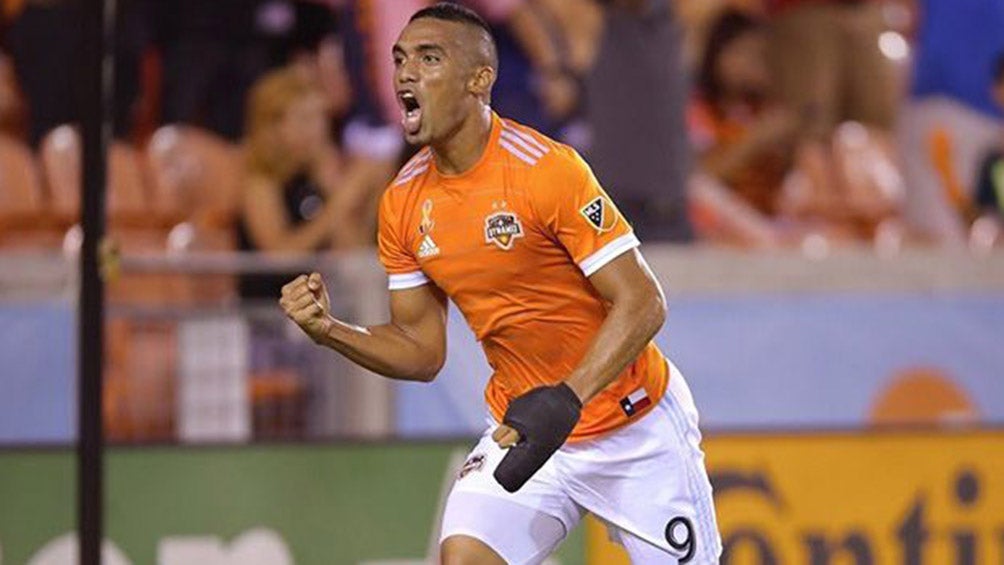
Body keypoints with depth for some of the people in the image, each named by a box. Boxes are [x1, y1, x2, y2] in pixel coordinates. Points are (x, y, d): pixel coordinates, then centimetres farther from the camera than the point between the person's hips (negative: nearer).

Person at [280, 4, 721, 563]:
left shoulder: (545, 169, -21)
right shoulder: (404, 203, -2)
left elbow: (643, 303, -21)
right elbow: (422, 352, 7)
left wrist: (565, 401, -32)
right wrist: (329, 330, -11)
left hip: (635, 429, -4)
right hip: (521, 426, 5)